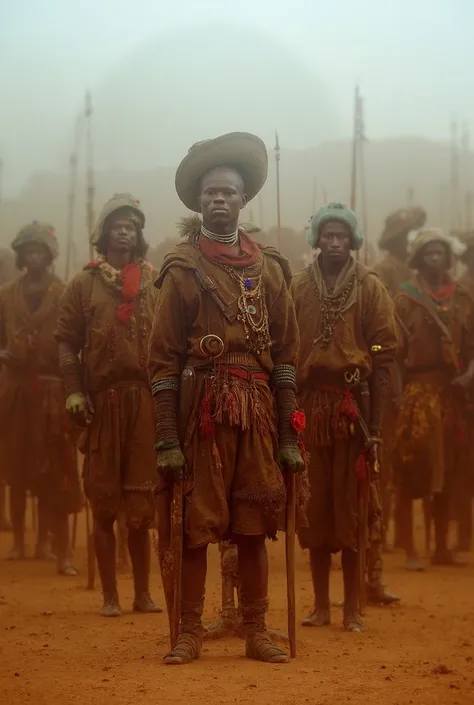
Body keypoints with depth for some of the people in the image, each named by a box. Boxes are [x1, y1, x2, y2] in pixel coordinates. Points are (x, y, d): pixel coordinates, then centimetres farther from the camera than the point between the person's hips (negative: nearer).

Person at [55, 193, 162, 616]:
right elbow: (67, 341, 2)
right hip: (101, 401, -1)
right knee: (104, 503, 4)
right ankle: (110, 596, 12)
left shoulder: (155, 282, 8)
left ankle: (143, 593, 16)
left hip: (147, 399, 1)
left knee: (141, 503, 7)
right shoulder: (84, 284, 6)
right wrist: (74, 391, -9)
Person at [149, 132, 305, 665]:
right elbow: (163, 359, -3)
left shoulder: (269, 268, 11)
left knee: (254, 527, 8)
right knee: (194, 526, 1)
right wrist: (167, 440, -10)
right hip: (200, 414, -3)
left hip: (257, 415, 3)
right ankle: (189, 634, 10)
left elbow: (285, 355, 11)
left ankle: (256, 632, 16)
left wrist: (289, 435, 5)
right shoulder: (183, 268, 0)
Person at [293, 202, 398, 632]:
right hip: (310, 407, 2)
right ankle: (321, 606, 16)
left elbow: (383, 359, -3)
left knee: (352, 508, 1)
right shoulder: (298, 289, 7)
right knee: (315, 507, 6)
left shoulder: (371, 289, 1)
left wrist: (375, 425, -10)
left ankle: (353, 609, 8)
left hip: (354, 406, -2)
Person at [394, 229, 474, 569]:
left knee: (447, 470, 9)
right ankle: (410, 550, -2)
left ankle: (442, 548, 18)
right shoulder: (406, 298, 0)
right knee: (412, 469, -6)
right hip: (417, 389, -4)